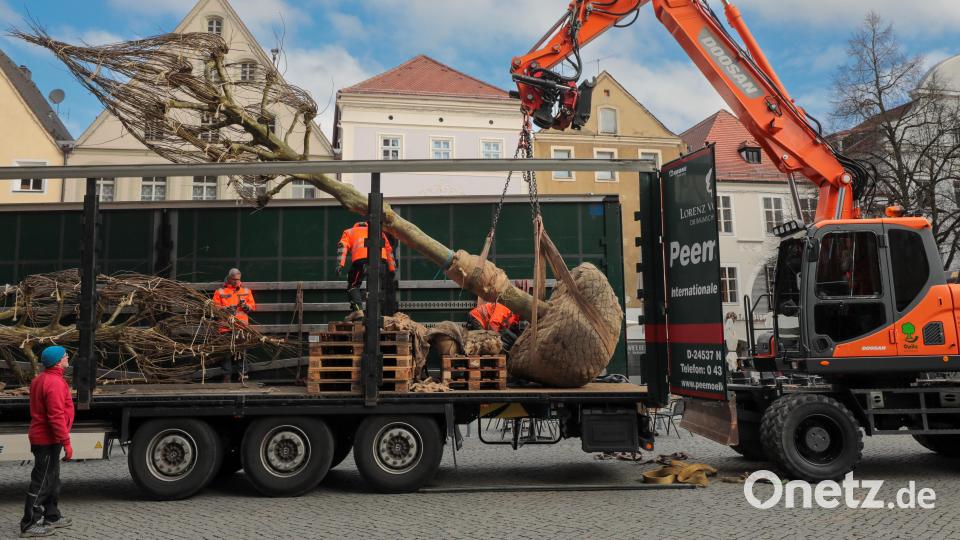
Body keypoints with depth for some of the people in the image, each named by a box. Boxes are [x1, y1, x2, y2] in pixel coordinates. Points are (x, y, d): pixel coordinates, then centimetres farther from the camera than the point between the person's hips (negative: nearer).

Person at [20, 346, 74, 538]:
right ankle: (29, 525, 4)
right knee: (41, 483, -2)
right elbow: (56, 416, -25)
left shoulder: (41, 379, 12)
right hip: (49, 440, -10)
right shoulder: (55, 382, -21)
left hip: (40, 437, 10)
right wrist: (66, 442, -21)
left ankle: (52, 517, 28)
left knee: (52, 480, 18)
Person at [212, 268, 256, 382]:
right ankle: (227, 375, 8)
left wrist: (245, 305, -8)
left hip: (242, 326, 1)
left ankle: (242, 373, 12)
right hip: (226, 327, -1)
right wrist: (225, 309, -14)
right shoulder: (220, 291, 6)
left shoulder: (246, 291, 13)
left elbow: (253, 306, 12)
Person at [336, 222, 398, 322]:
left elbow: (342, 246, 12)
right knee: (378, 287, 14)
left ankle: (358, 310, -8)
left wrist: (340, 264, 0)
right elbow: (389, 250, 30)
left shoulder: (349, 232, 33)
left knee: (353, 285, 10)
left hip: (361, 258, -2)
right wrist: (392, 269, 27)